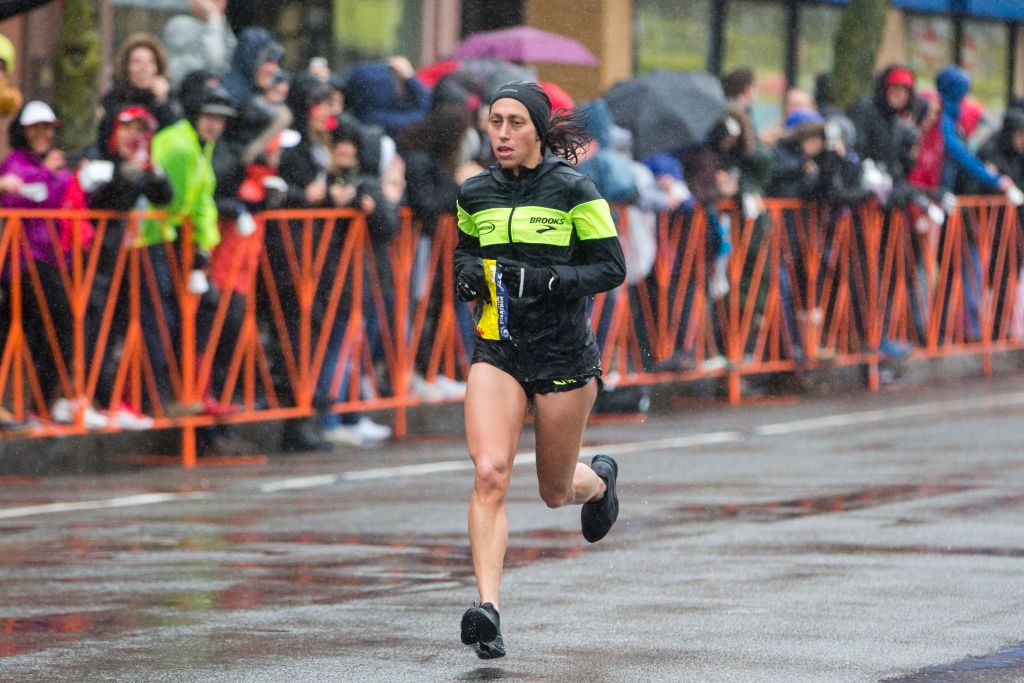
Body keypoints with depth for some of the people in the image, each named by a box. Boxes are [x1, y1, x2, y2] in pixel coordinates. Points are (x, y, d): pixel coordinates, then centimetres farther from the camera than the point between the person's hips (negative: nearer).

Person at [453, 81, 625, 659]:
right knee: (490, 473, -19)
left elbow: (612, 268, -7)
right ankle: (488, 609, -23)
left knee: (556, 492, 12)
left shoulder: (573, 190, -8)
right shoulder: (476, 194, 5)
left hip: (564, 354, -2)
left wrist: (546, 280, -21)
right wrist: (467, 272, -1)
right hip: (497, 349, 2)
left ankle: (601, 480, 50)